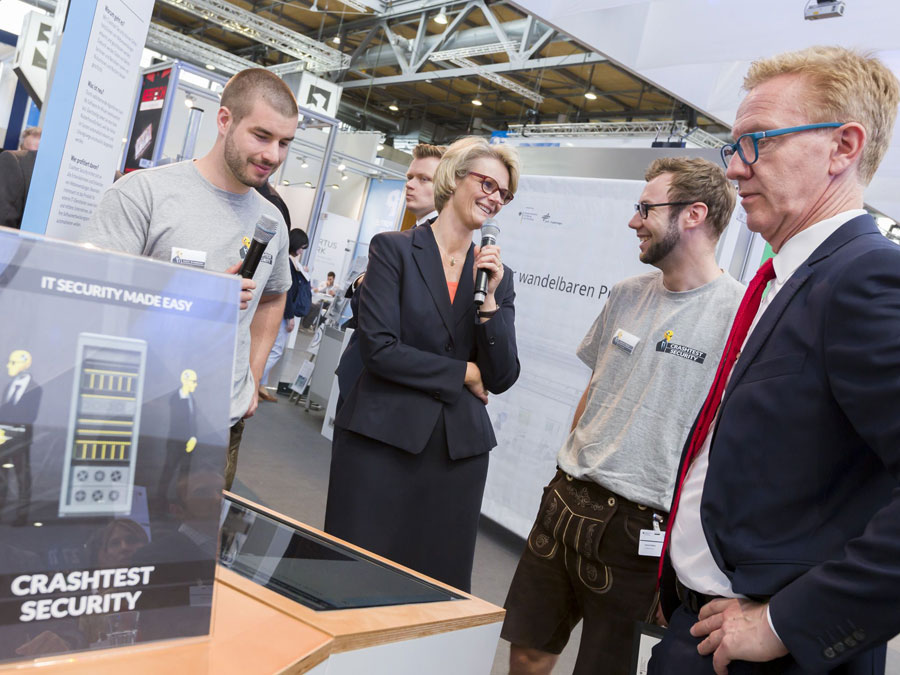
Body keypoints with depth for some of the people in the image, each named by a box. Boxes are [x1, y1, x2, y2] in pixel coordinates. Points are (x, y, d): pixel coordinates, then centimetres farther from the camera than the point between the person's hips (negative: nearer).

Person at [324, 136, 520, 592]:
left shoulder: (498, 276, 10)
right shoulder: (393, 249, -1)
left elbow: (501, 379, 4)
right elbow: (378, 347, -12)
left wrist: (490, 300, -8)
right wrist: (463, 374, -5)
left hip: (460, 447, 4)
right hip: (383, 439, -3)